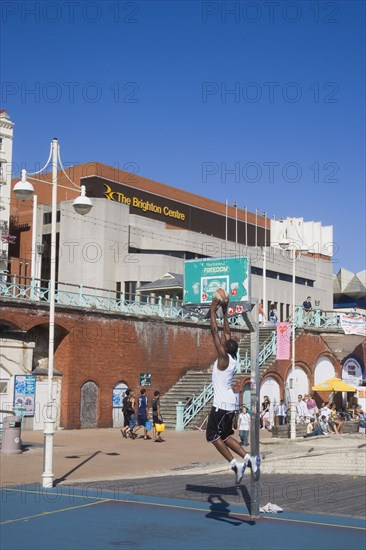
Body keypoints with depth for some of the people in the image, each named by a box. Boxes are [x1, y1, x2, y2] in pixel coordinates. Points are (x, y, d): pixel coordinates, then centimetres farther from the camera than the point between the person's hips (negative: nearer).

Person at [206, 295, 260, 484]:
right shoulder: (232, 358, 8)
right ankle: (248, 458, 3)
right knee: (225, 435, 16)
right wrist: (224, 312, 18)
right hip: (230, 404, 9)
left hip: (221, 404, -9)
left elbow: (215, 331, -13)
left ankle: (235, 464, -8)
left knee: (213, 436, -1)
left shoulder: (224, 358, -12)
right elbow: (227, 333, 17)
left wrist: (213, 310, -7)